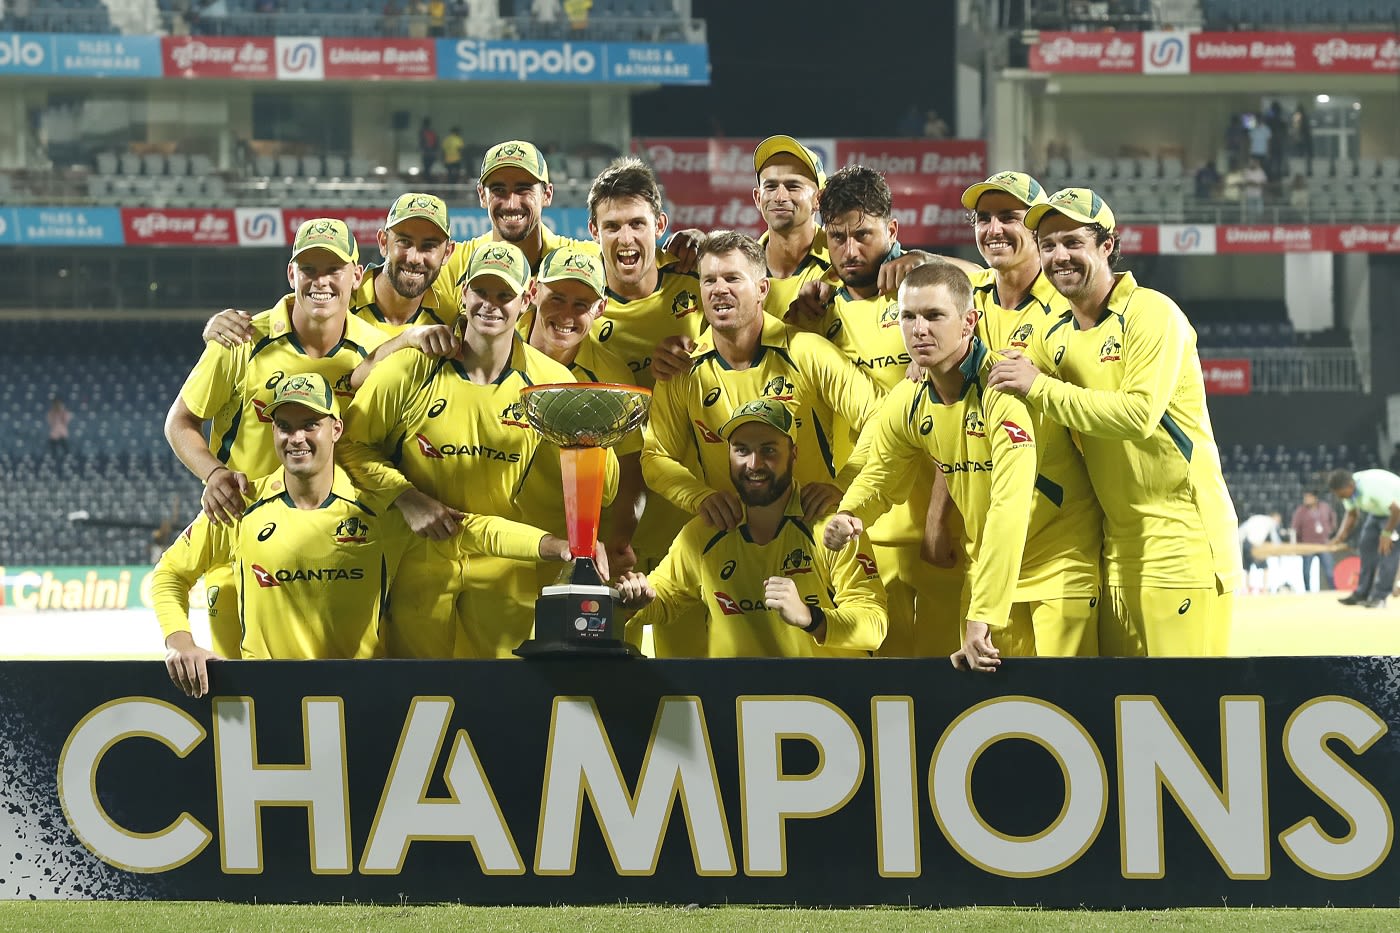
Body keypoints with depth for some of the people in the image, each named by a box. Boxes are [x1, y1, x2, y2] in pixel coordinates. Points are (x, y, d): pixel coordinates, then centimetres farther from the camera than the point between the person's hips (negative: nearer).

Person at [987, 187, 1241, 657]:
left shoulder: (1151, 314, -9)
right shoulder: (1056, 336, 13)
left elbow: (1140, 414, -22)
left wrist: (1038, 388, -19)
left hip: (1182, 533, -8)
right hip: (1118, 542, 8)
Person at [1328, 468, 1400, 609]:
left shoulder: (1373, 486, -39)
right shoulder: (1348, 489, -13)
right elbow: (1351, 514, 2)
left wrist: (1387, 534, -27)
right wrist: (1342, 534, -13)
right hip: (1378, 512, 8)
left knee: (1388, 550, -17)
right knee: (1366, 547, 1)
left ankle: (1379, 597, -16)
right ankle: (1362, 595, 7)